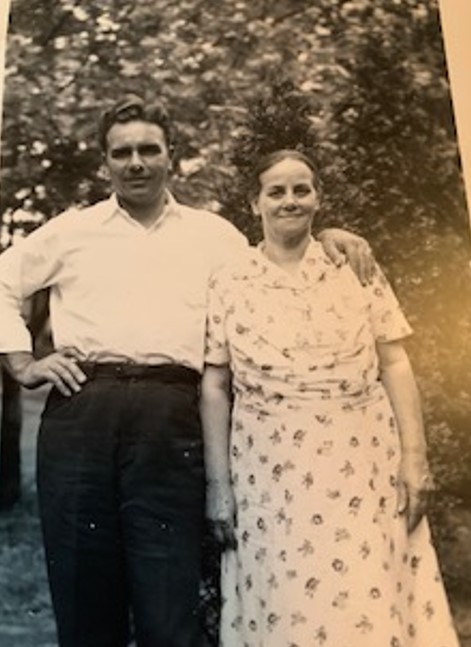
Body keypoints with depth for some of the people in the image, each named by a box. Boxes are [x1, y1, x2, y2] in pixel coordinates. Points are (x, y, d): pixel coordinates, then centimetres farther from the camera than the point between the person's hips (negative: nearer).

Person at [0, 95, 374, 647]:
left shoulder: (213, 234, 19)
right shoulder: (73, 229, 18)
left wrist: (321, 243, 4)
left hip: (169, 418, -1)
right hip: (79, 410, 1)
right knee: (82, 594, 7)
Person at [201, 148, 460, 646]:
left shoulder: (356, 267, 6)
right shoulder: (228, 286, 3)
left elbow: (394, 364, 4)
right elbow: (214, 386, 2)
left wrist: (415, 458, -2)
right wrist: (218, 484, -1)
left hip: (363, 464, 1)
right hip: (272, 472, 0)